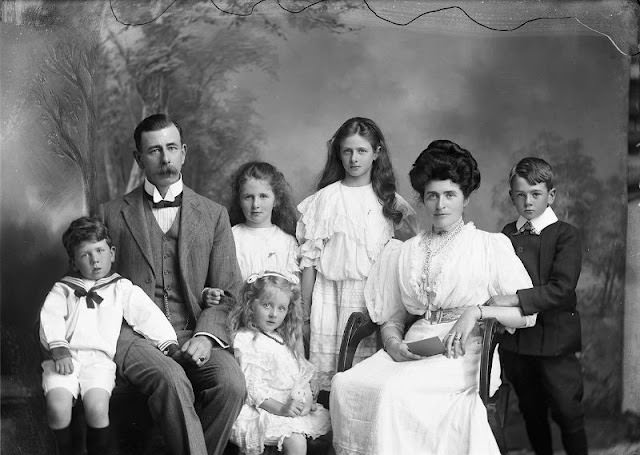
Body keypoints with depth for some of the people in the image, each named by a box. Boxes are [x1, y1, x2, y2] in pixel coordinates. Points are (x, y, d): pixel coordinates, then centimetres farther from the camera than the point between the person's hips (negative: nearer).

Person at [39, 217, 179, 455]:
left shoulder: (122, 288, 19)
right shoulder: (63, 289, 20)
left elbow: (148, 316, 11)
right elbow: (50, 319, 4)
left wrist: (169, 342, -3)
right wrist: (59, 349, -13)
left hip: (99, 358, -1)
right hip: (64, 358, 1)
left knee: (97, 407, -26)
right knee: (57, 405, -25)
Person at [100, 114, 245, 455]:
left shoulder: (213, 215, 13)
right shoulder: (113, 214, 11)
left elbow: (228, 292, 10)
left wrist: (206, 334, -9)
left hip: (194, 334, 2)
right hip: (134, 334, -1)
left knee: (232, 383, -28)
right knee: (172, 378, -34)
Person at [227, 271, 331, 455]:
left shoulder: (284, 339, 14)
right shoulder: (247, 341, -12)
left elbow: (302, 375, 15)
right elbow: (252, 388, -17)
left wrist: (307, 398, -3)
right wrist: (280, 409, -24)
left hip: (292, 405, 8)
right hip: (262, 411, -8)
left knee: (325, 418, 0)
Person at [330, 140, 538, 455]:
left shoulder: (491, 246, 8)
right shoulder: (403, 253, 19)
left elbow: (527, 313, 3)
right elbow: (391, 317, 16)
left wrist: (477, 311, -12)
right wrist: (393, 343, -5)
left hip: (465, 354, -4)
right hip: (412, 349, 4)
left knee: (393, 389, -32)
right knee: (345, 384, -24)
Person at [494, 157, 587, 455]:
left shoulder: (565, 235, -7)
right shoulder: (508, 234, 7)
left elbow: (562, 288, -20)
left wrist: (515, 300, -27)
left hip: (555, 338, -4)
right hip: (515, 339, 4)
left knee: (567, 413, 2)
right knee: (531, 412, 17)